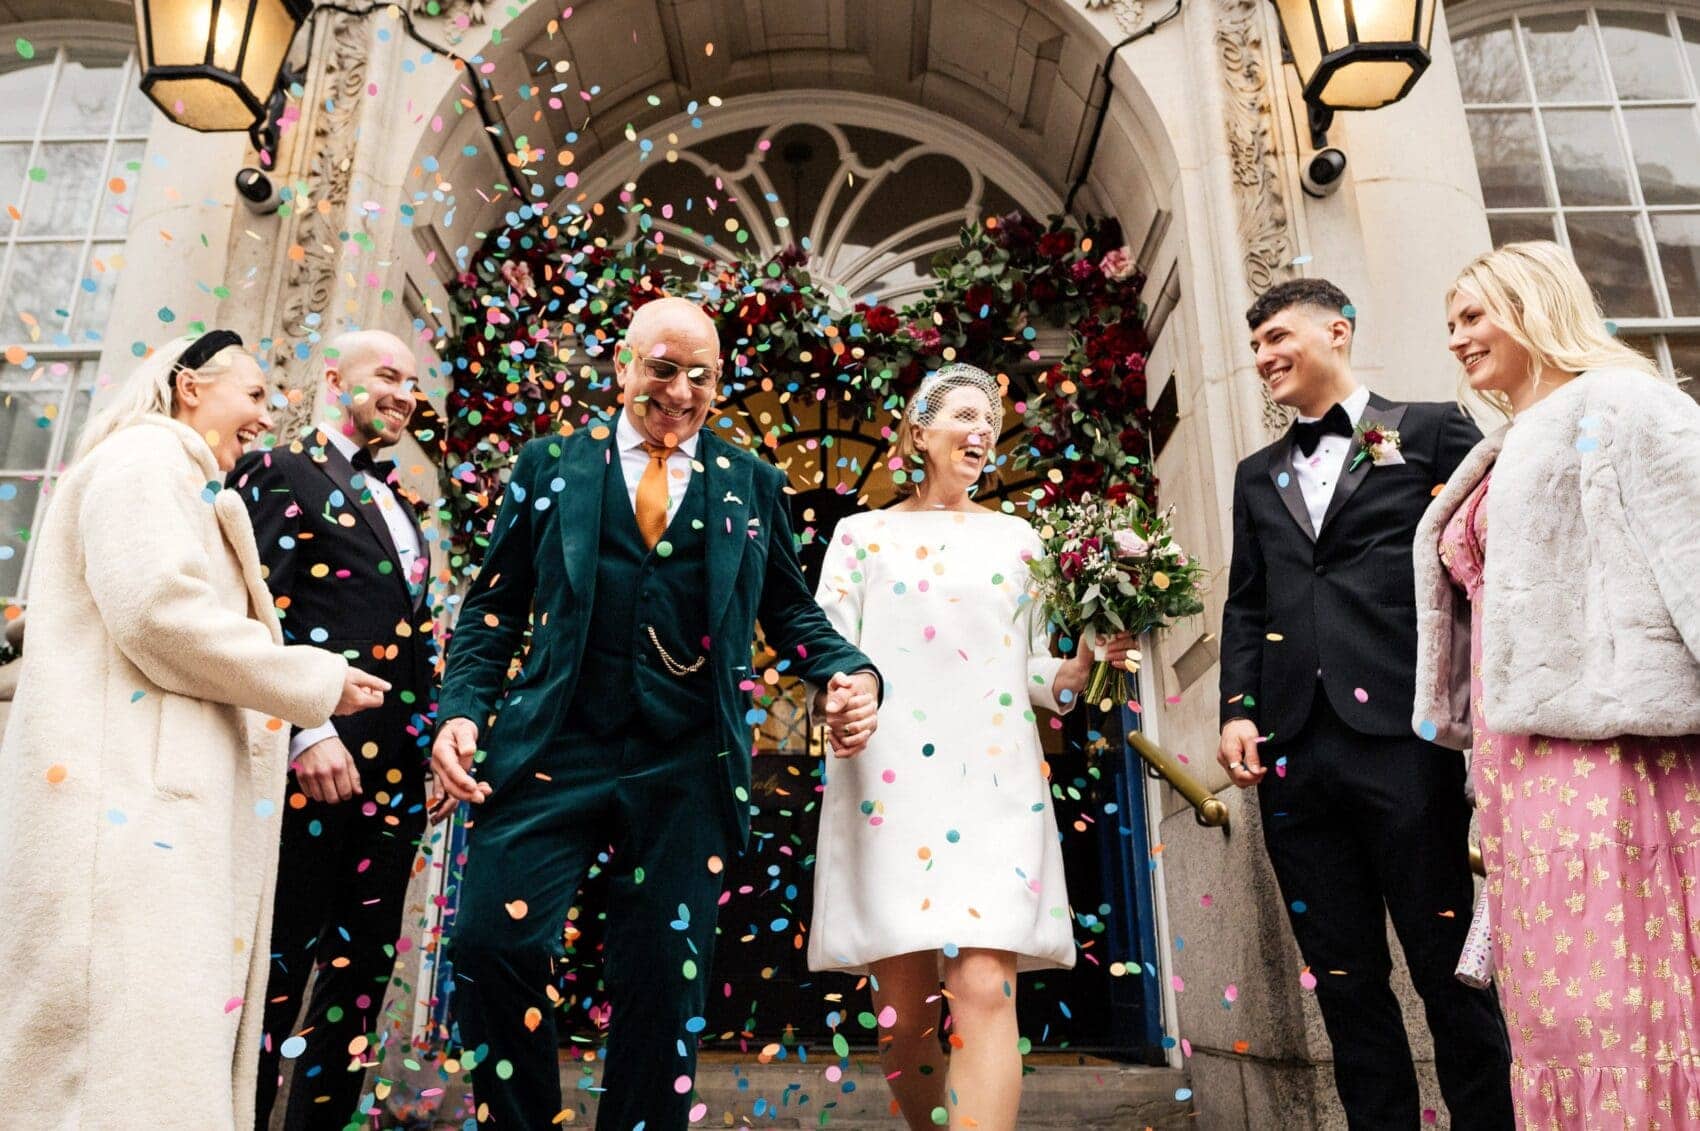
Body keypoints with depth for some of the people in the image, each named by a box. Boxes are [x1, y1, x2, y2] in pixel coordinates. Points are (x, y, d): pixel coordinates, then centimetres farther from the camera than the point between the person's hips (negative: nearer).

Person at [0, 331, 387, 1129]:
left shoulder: (182, 482, 28)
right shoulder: (146, 458, -3)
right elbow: (159, 609, -18)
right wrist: (318, 681, -11)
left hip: (169, 794, 10)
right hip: (130, 794, -10)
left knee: (178, 1054, 9)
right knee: (138, 1066, -11)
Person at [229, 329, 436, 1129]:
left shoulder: (395, 503, 22)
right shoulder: (279, 472, 1)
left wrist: (429, 744, 13)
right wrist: (306, 730, -20)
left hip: (394, 765, 7)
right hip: (319, 758, -7)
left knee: (362, 964, 11)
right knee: (281, 959, 0)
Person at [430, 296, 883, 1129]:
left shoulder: (752, 484, 12)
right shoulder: (551, 465, 11)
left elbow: (790, 610, 14)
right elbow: (495, 605, 11)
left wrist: (850, 673, -4)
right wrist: (462, 707, -3)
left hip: (688, 767, 1)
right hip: (555, 748, 0)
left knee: (665, 978, 6)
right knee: (491, 942, -6)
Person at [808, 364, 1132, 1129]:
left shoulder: (1016, 537, 16)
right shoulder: (864, 534, 11)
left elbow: (1037, 671, 16)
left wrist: (1083, 665, -6)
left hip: (994, 784, 1)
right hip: (888, 784, -1)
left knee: (984, 991, -14)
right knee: (902, 1016, 3)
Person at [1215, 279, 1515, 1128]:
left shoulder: (1431, 431, 9)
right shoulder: (1257, 475, 21)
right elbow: (1244, 603, 16)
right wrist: (1238, 706, 2)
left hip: (1403, 734, -4)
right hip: (1294, 748, 4)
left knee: (1449, 968, 3)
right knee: (1345, 980, 9)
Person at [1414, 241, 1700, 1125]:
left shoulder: (1615, 404, 3)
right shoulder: (1500, 456, 26)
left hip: (1603, 743, -8)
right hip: (1516, 754, 8)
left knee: (1610, 989, -8)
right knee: (1546, 1002, 8)